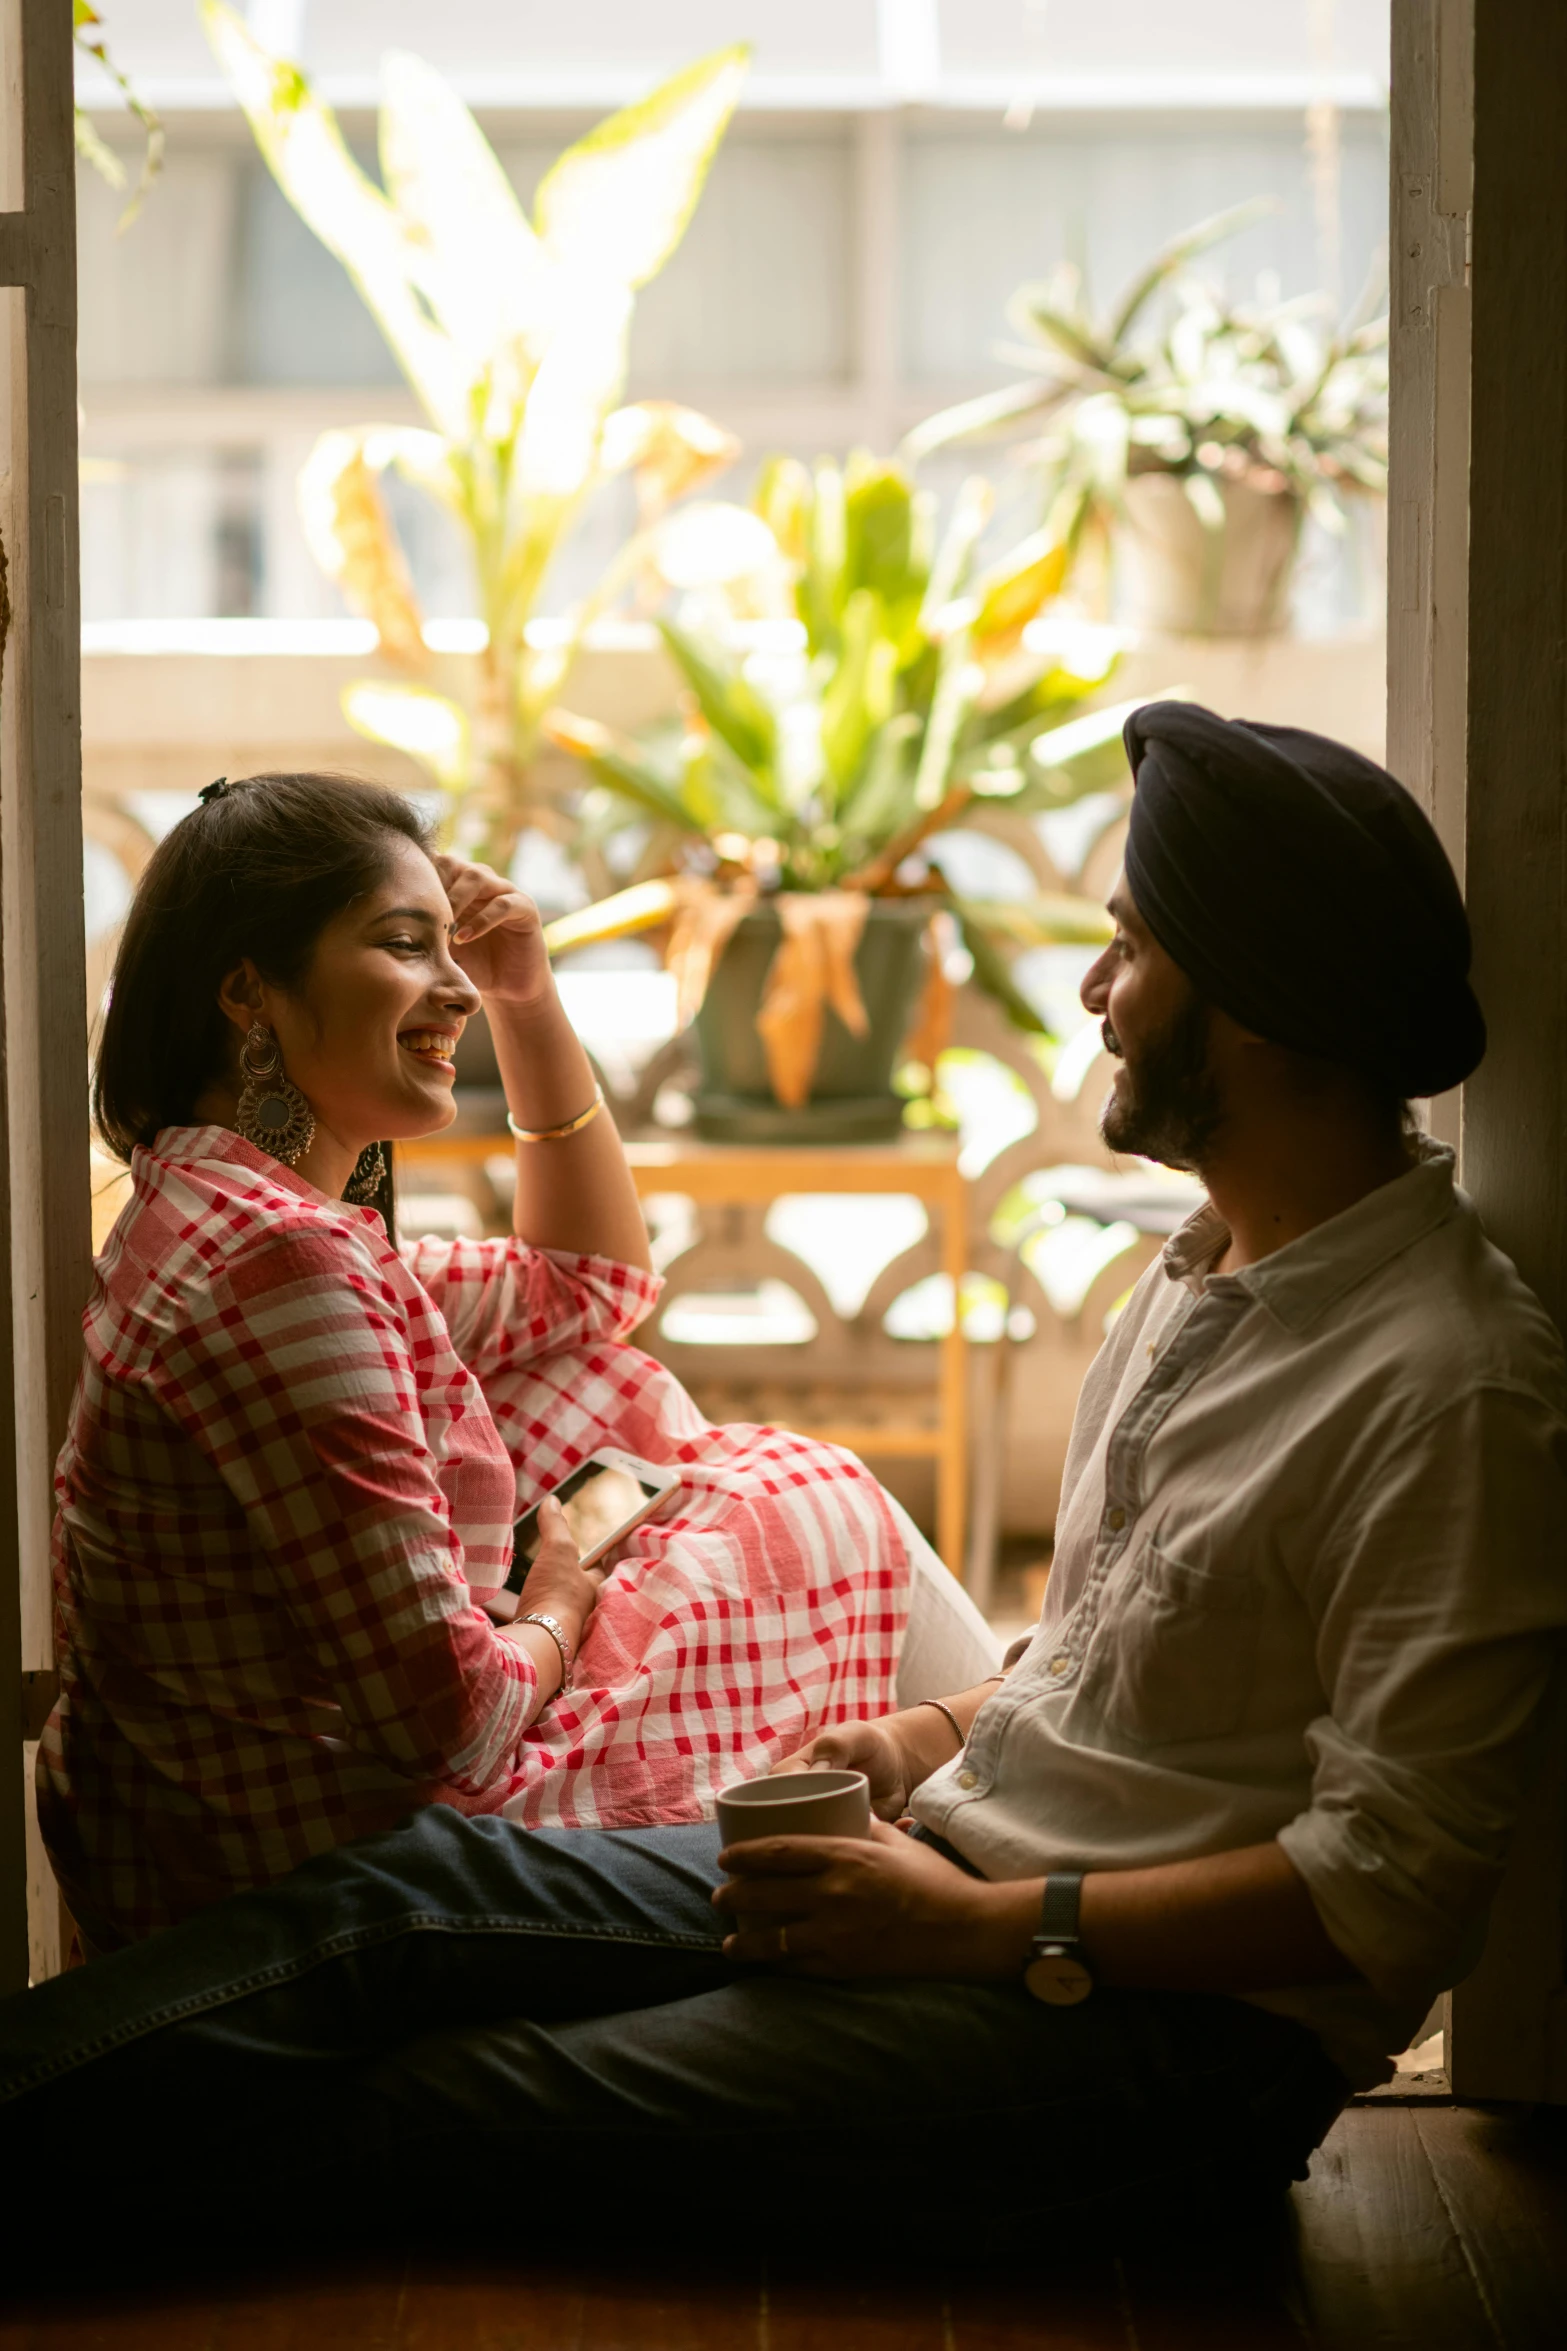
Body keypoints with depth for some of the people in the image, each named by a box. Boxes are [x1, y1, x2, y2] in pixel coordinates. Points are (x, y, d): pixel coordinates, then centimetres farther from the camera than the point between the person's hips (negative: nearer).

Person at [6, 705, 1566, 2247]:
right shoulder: (1207, 1266, 14)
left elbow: (1389, 1892, -21)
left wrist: (984, 1926, -20)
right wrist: (943, 1737, 6)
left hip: (1180, 2018, -9)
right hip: (958, 1863, 9)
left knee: (447, 2115, -19)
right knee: (413, 1890, -8)